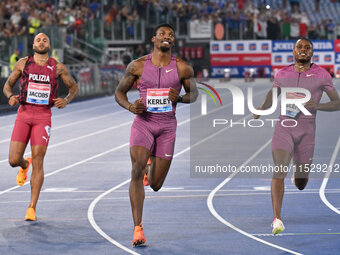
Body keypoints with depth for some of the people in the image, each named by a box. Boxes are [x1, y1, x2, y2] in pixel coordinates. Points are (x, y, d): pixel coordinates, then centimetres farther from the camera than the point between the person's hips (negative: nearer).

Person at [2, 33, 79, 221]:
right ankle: (25, 165, 35)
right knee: (13, 160, -5)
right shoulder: (23, 63, 5)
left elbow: (74, 87, 15)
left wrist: (66, 100, -6)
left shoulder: (57, 67, 4)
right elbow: (8, 85, 13)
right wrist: (10, 97, -10)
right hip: (23, 114, 1)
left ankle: (32, 208, -3)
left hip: (43, 116, -1)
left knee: (38, 162, -8)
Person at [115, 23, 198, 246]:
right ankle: (138, 228, -17)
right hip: (143, 122, -1)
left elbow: (194, 93, 11)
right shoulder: (138, 66, -2)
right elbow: (119, 92, 8)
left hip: (167, 126, 1)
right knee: (137, 171, -20)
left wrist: (180, 98, -12)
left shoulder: (182, 68, -2)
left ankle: (151, 169, 44)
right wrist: (130, 107, -13)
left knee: (155, 184, 4)